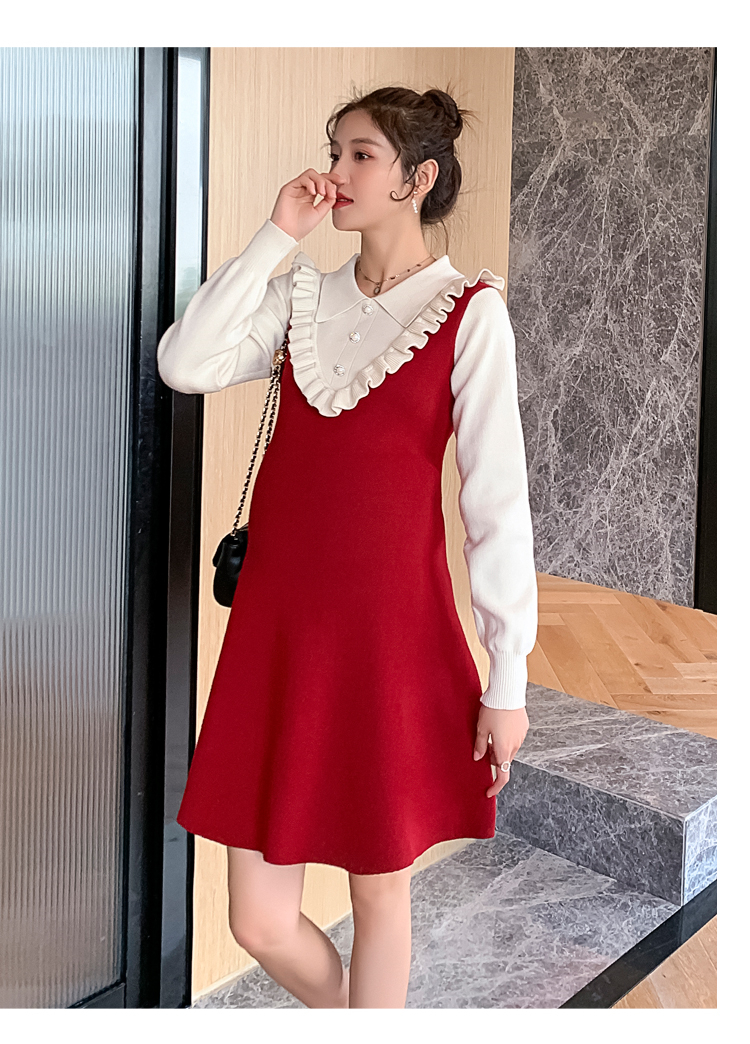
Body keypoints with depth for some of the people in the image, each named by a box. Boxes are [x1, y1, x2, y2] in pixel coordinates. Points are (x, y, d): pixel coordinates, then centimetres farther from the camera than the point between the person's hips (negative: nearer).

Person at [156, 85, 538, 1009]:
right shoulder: (301, 296, 9)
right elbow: (183, 364, -7)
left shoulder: (468, 312, -4)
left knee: (379, 889, 12)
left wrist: (508, 679, -7)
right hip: (275, 623, 4)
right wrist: (275, 235, -5)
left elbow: (497, 500, -7)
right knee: (260, 923, 9)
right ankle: (343, 1014, 41)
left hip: (391, 629, -4)